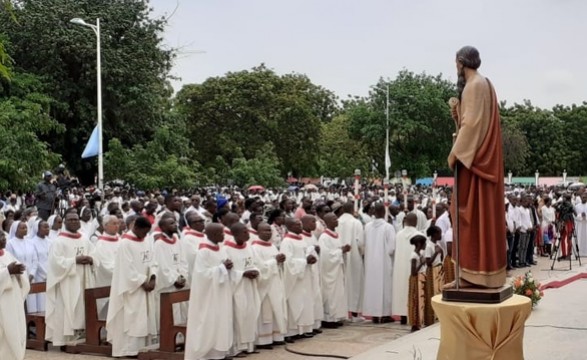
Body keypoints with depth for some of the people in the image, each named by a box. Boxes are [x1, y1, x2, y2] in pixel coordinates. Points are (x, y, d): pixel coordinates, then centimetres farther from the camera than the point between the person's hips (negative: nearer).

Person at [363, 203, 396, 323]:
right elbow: (392, 247, -12)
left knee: (372, 285, 9)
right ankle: (385, 314, 8)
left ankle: (374, 313, 12)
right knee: (385, 285, 5)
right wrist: (389, 252, 8)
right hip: (384, 261, -3)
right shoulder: (388, 227, -12)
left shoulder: (367, 226, -3)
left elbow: (364, 244, 1)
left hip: (370, 261, 3)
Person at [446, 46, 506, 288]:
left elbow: (472, 123, -19)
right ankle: (473, 272, 10)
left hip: (472, 155, -10)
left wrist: (455, 152, -16)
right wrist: (458, 114, 7)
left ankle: (473, 273, -8)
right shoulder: (482, 84, 18)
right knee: (480, 212, 8)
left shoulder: (474, 85, -13)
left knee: (472, 212, -9)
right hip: (481, 156, 10)